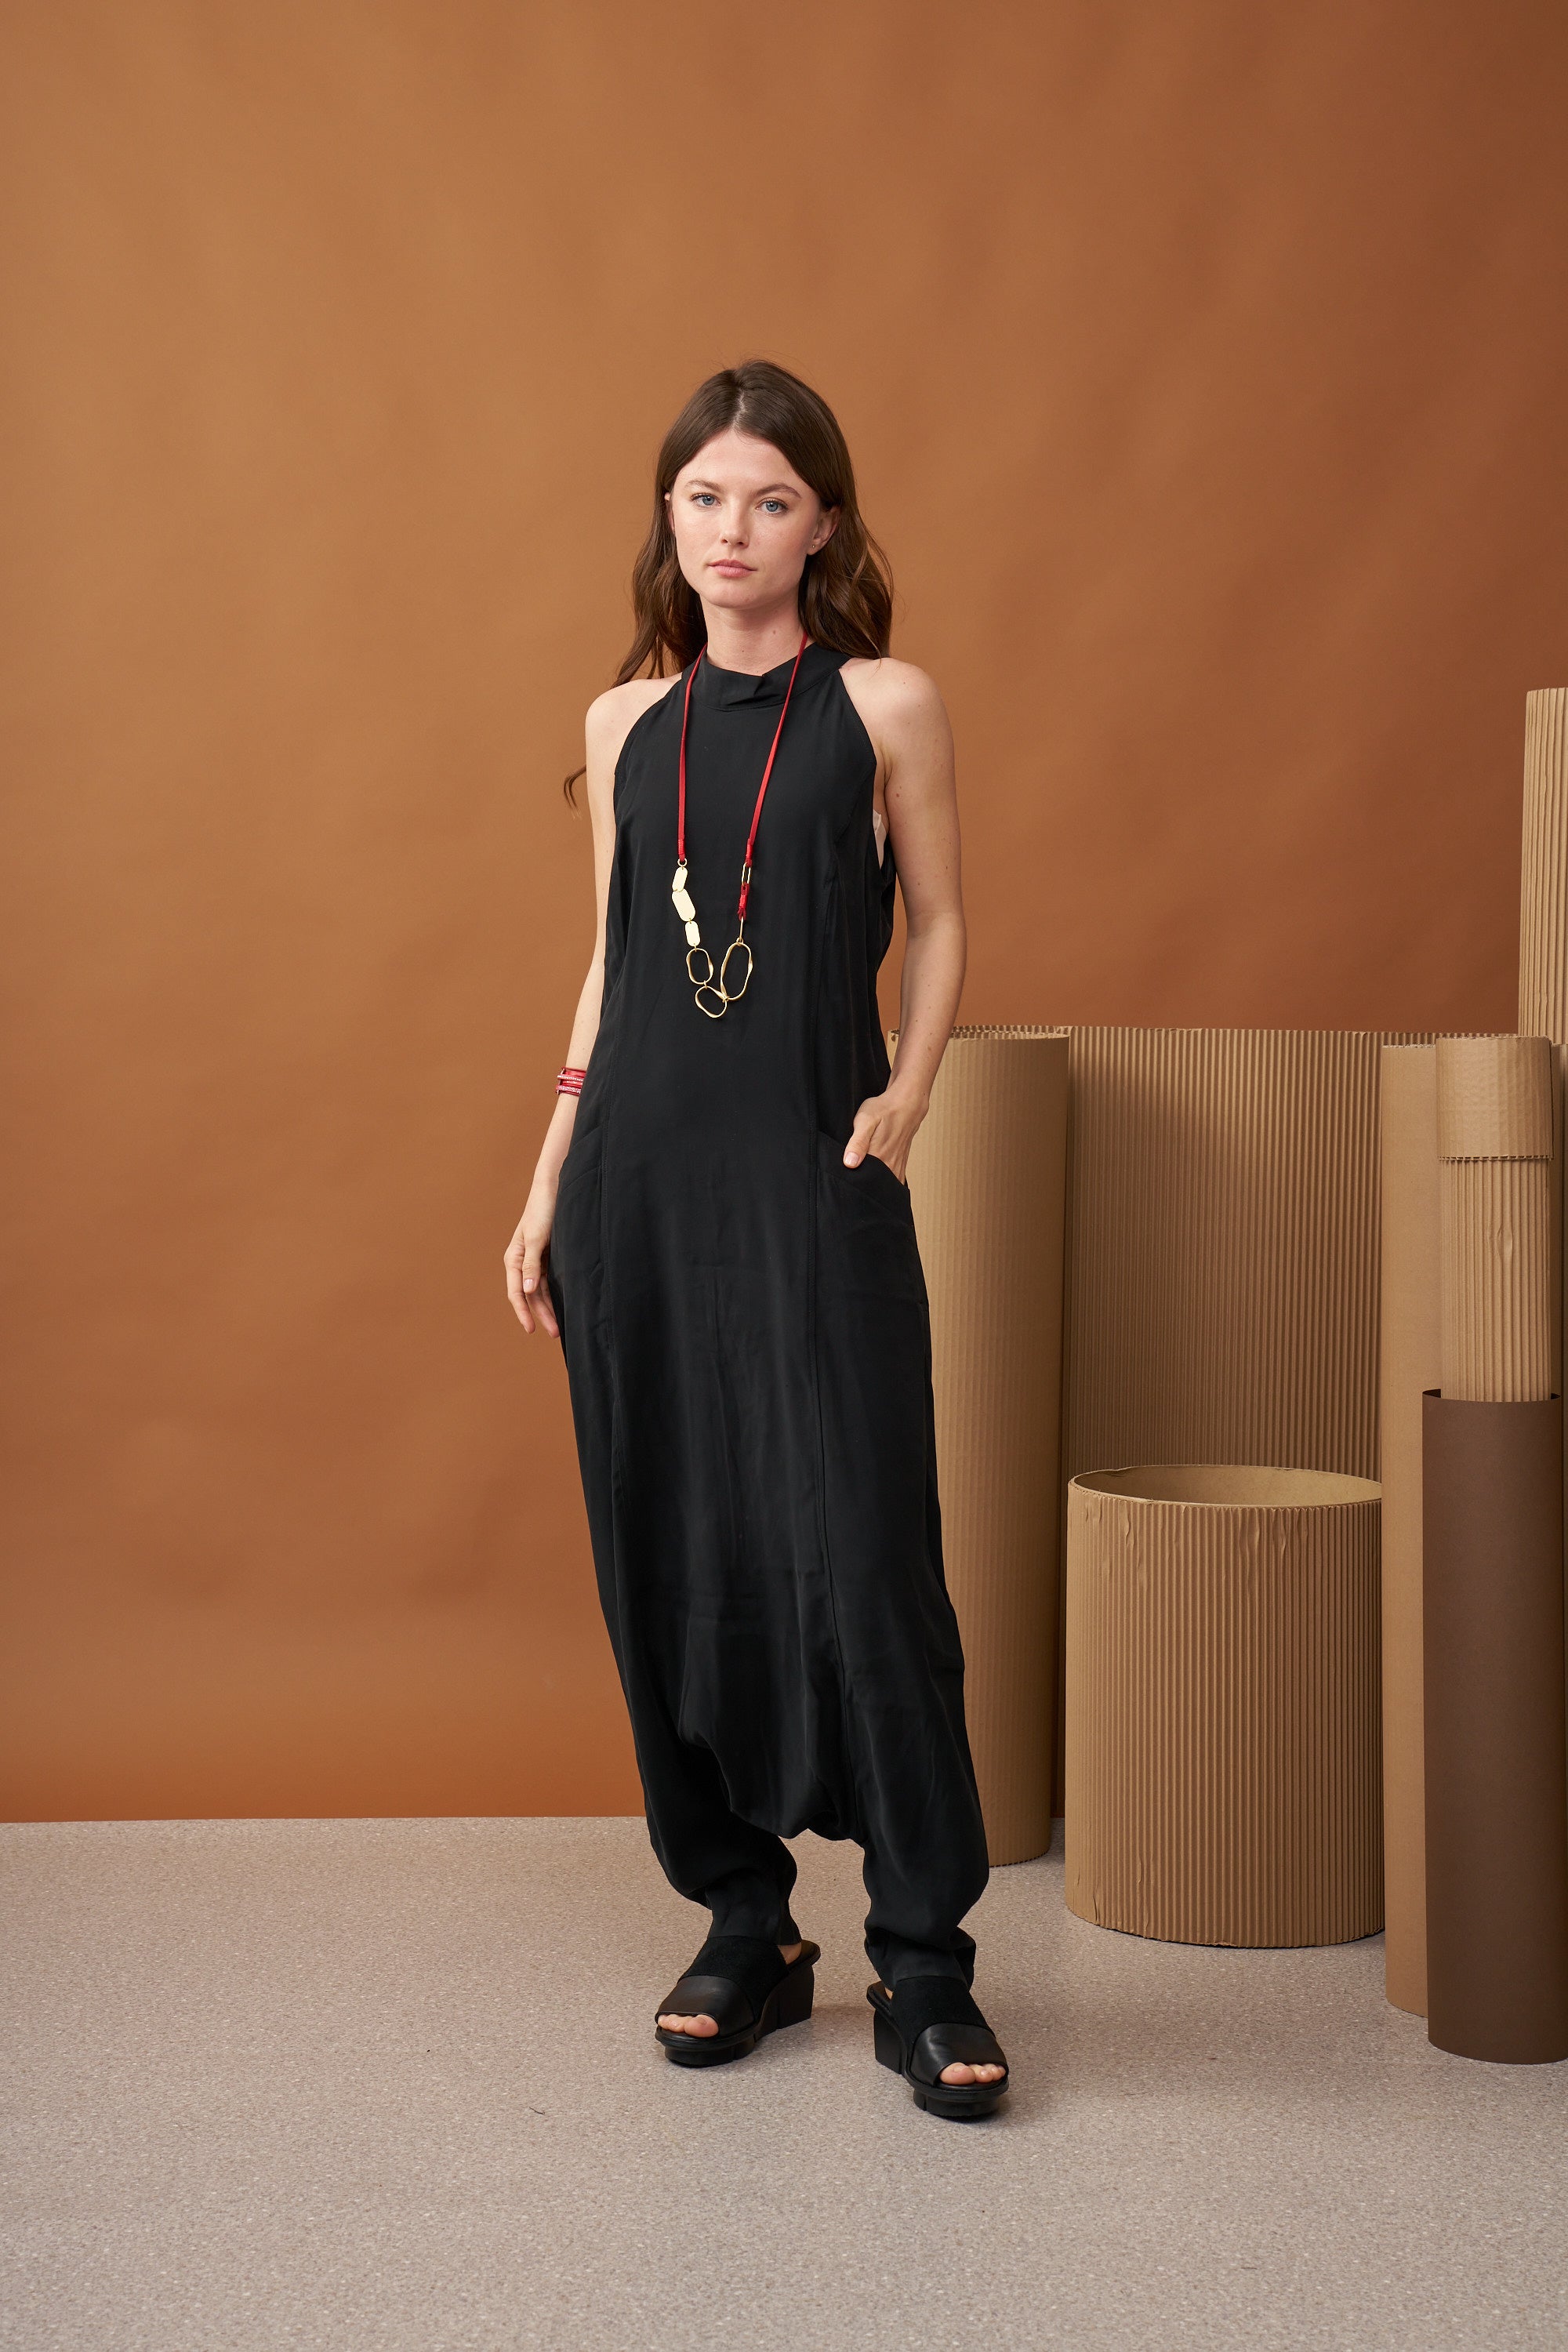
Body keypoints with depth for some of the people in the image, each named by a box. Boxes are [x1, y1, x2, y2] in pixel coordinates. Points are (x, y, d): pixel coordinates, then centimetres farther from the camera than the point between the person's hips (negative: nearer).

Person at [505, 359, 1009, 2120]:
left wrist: (905, 1095, -8)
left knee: (863, 1563, -7)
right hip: (641, 1175, 4)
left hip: (814, 1180, -4)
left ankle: (922, 1968, 4)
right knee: (669, 1562, 6)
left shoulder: (885, 705, 3)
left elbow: (936, 922, 8)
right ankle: (742, 1926, 21)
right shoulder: (626, 722, 12)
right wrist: (549, 1186, 14)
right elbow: (611, 964, 16)